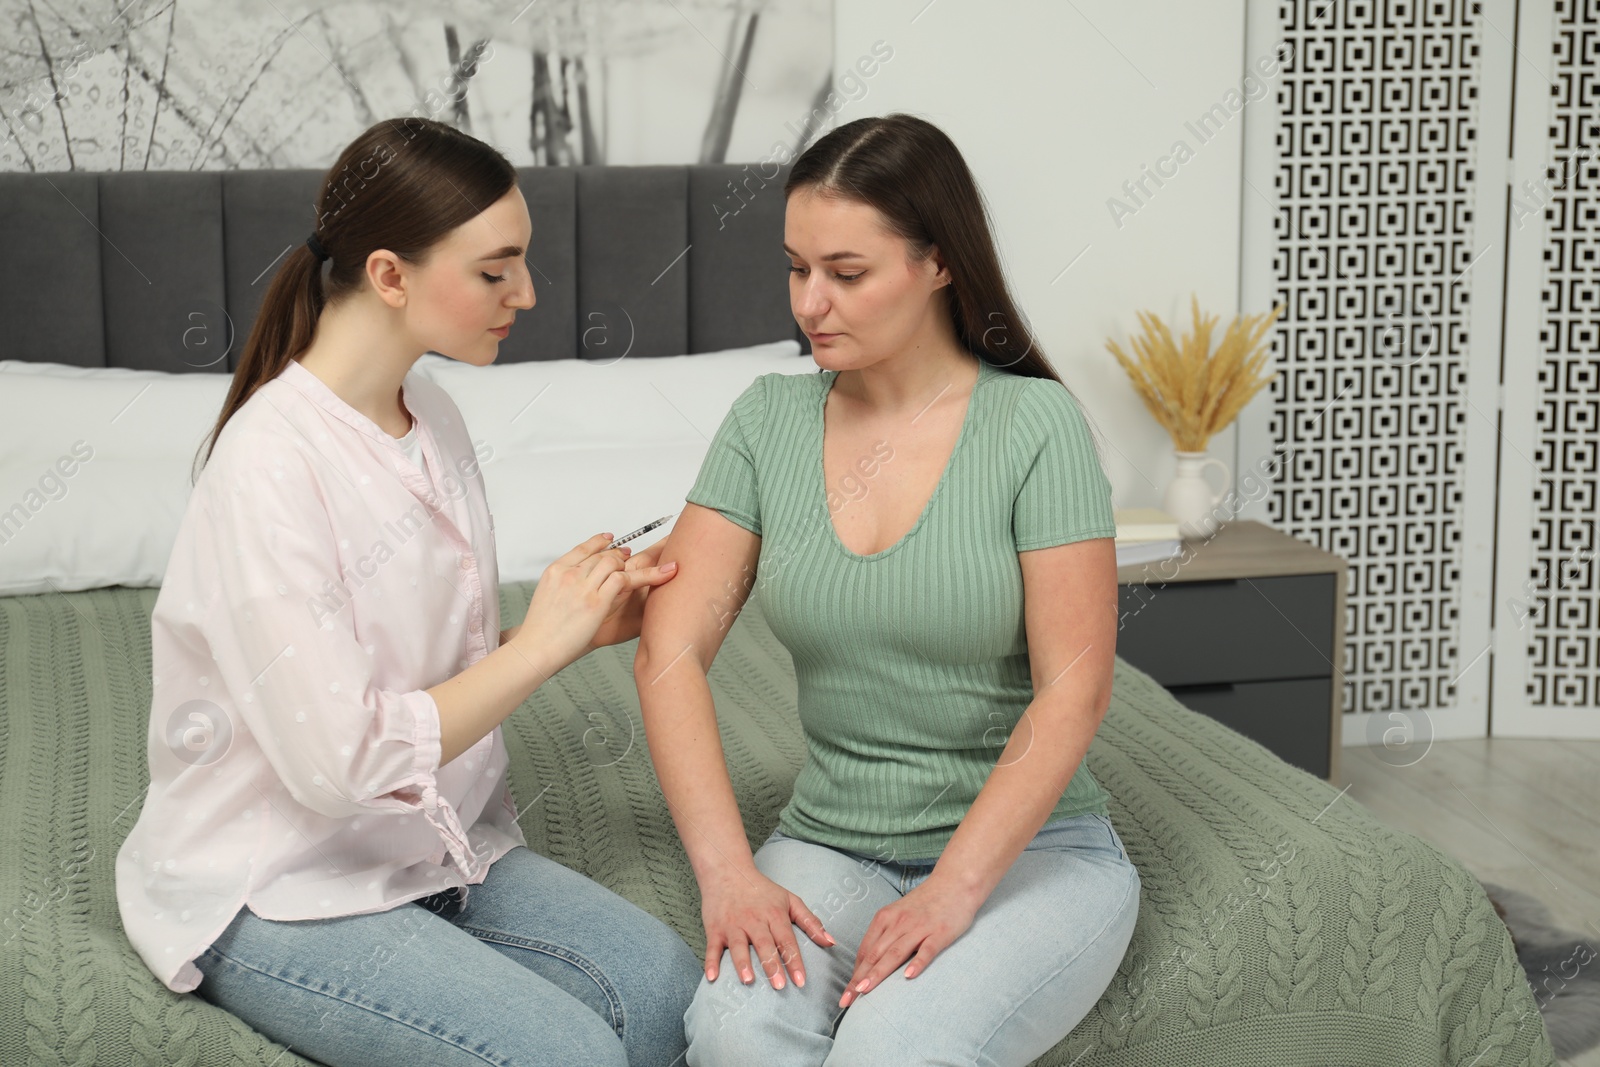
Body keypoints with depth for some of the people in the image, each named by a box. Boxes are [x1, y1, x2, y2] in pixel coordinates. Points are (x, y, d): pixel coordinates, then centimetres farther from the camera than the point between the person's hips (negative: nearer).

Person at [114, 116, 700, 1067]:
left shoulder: (432, 419, 4)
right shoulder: (270, 462, -23)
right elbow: (338, 760, -26)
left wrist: (583, 625, -6)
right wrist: (539, 647, -18)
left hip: (427, 844, 7)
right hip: (273, 891, -7)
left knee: (672, 990, -15)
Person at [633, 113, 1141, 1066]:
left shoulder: (1035, 424, -9)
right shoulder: (770, 420, 2)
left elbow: (1073, 691, -13)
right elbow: (670, 653, -3)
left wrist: (955, 889, -20)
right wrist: (727, 870, -15)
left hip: (1028, 844, -2)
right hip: (833, 842, 3)